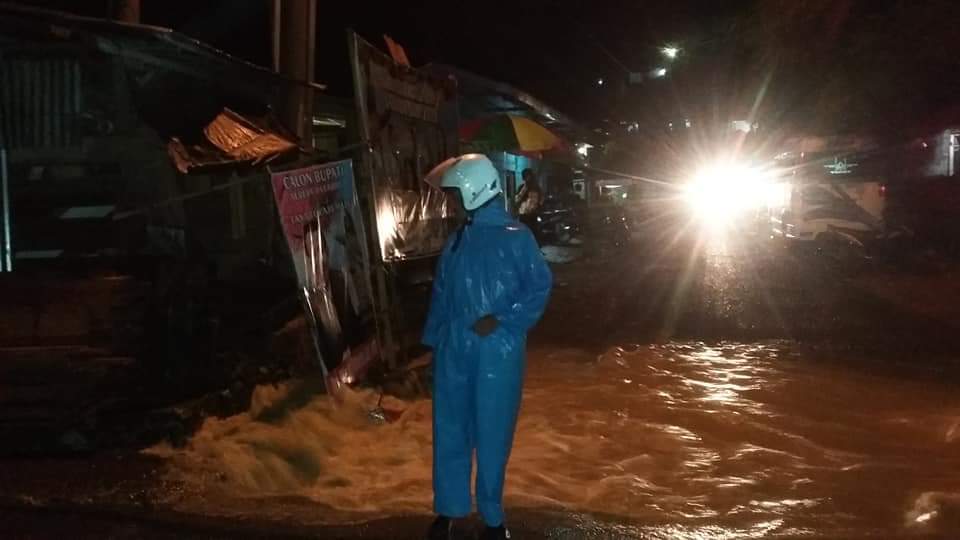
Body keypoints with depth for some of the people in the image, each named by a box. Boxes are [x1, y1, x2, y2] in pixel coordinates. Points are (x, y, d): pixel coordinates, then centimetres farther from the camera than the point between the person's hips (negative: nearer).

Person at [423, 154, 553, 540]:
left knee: (493, 433, 4)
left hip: (498, 350, -4)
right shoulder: (456, 241, 10)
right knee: (450, 428, 8)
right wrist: (434, 339, 8)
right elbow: (441, 294, 13)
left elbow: (540, 286, -8)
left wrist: (501, 319, -16)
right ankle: (449, 509, 21)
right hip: (454, 348, 5)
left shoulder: (516, 237, -5)